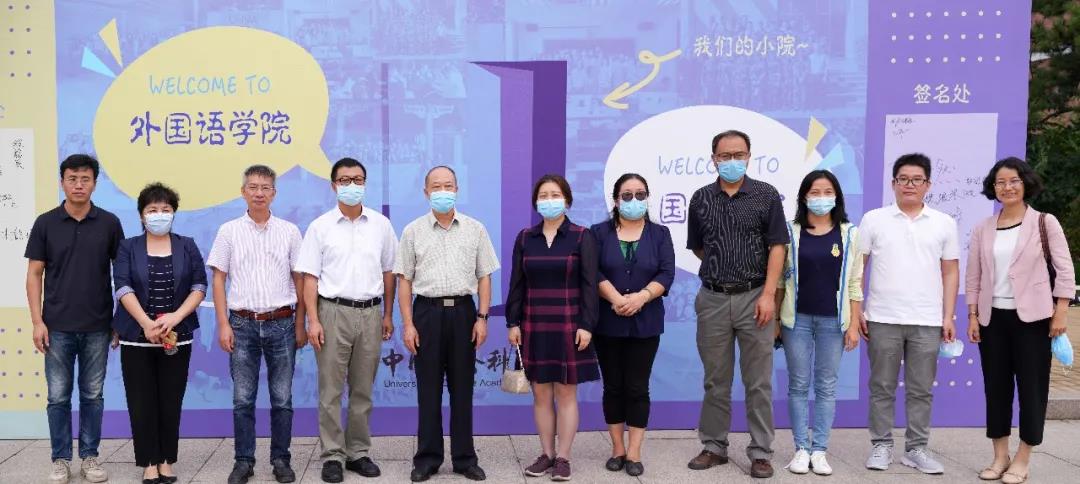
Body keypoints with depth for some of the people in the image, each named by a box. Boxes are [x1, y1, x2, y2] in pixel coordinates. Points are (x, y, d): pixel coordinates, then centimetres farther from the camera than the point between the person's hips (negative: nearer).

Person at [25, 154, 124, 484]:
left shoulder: (109, 223, 0)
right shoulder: (45, 223, -1)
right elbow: (34, 274, 1)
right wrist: (37, 321, -6)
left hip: (97, 326, 0)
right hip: (57, 326, 0)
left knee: (92, 395, 9)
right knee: (59, 396, 6)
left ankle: (89, 456, 20)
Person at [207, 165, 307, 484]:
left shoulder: (289, 231, 4)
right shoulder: (229, 231, 3)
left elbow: (299, 279, 7)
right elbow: (218, 280, 4)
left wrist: (300, 325, 4)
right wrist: (223, 325, -4)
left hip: (281, 323, 0)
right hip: (243, 323, 0)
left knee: (282, 398, 5)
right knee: (243, 399, 5)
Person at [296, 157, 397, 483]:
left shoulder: (381, 225, 7)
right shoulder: (320, 227, 0)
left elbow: (388, 272, 12)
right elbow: (310, 277, -1)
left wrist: (388, 315, 9)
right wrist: (313, 321, -8)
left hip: (370, 313, 2)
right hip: (333, 312, -2)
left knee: (363, 390, 9)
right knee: (331, 390, 1)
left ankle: (359, 453, 19)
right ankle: (332, 456, 10)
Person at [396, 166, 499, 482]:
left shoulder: (475, 229, 6)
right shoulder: (413, 231, 4)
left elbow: (484, 277, 6)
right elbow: (404, 280, 4)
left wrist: (482, 317, -2)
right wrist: (407, 323, -3)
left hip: (463, 310, 1)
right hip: (427, 311, 0)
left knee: (462, 388, 6)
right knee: (428, 388, 4)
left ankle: (464, 458, 16)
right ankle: (427, 458, 14)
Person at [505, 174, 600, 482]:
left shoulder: (582, 237, -2)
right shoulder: (525, 238, 7)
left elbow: (589, 285, -5)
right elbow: (517, 284, 7)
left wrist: (586, 325, -11)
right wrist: (513, 323, 2)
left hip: (568, 326, -3)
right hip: (534, 327, 3)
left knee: (566, 393, 3)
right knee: (540, 393, 7)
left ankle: (563, 457, 12)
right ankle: (546, 454, 18)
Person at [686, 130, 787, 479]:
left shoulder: (766, 195, 0)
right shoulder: (701, 198, 7)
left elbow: (777, 246, -5)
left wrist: (768, 294, -12)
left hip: (754, 297, -2)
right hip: (712, 299, 2)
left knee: (758, 382, 2)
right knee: (715, 380, 9)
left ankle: (761, 452, 11)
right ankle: (714, 446, 20)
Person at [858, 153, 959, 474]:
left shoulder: (944, 224, 8)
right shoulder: (874, 219, 3)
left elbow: (950, 273, 9)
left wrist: (948, 318, 2)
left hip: (927, 322, 1)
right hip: (883, 319, -1)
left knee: (921, 390, 7)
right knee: (882, 388, 6)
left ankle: (916, 449, 17)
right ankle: (881, 447, 16)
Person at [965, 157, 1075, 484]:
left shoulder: (1045, 223, -1)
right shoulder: (983, 230, 6)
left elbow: (1065, 270, -3)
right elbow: (973, 277, 8)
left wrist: (1061, 312, -9)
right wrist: (973, 316, 2)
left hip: (1032, 317, -3)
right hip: (992, 318, 3)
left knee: (1032, 387, 1)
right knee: (996, 387, 7)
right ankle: (1000, 456, 18)